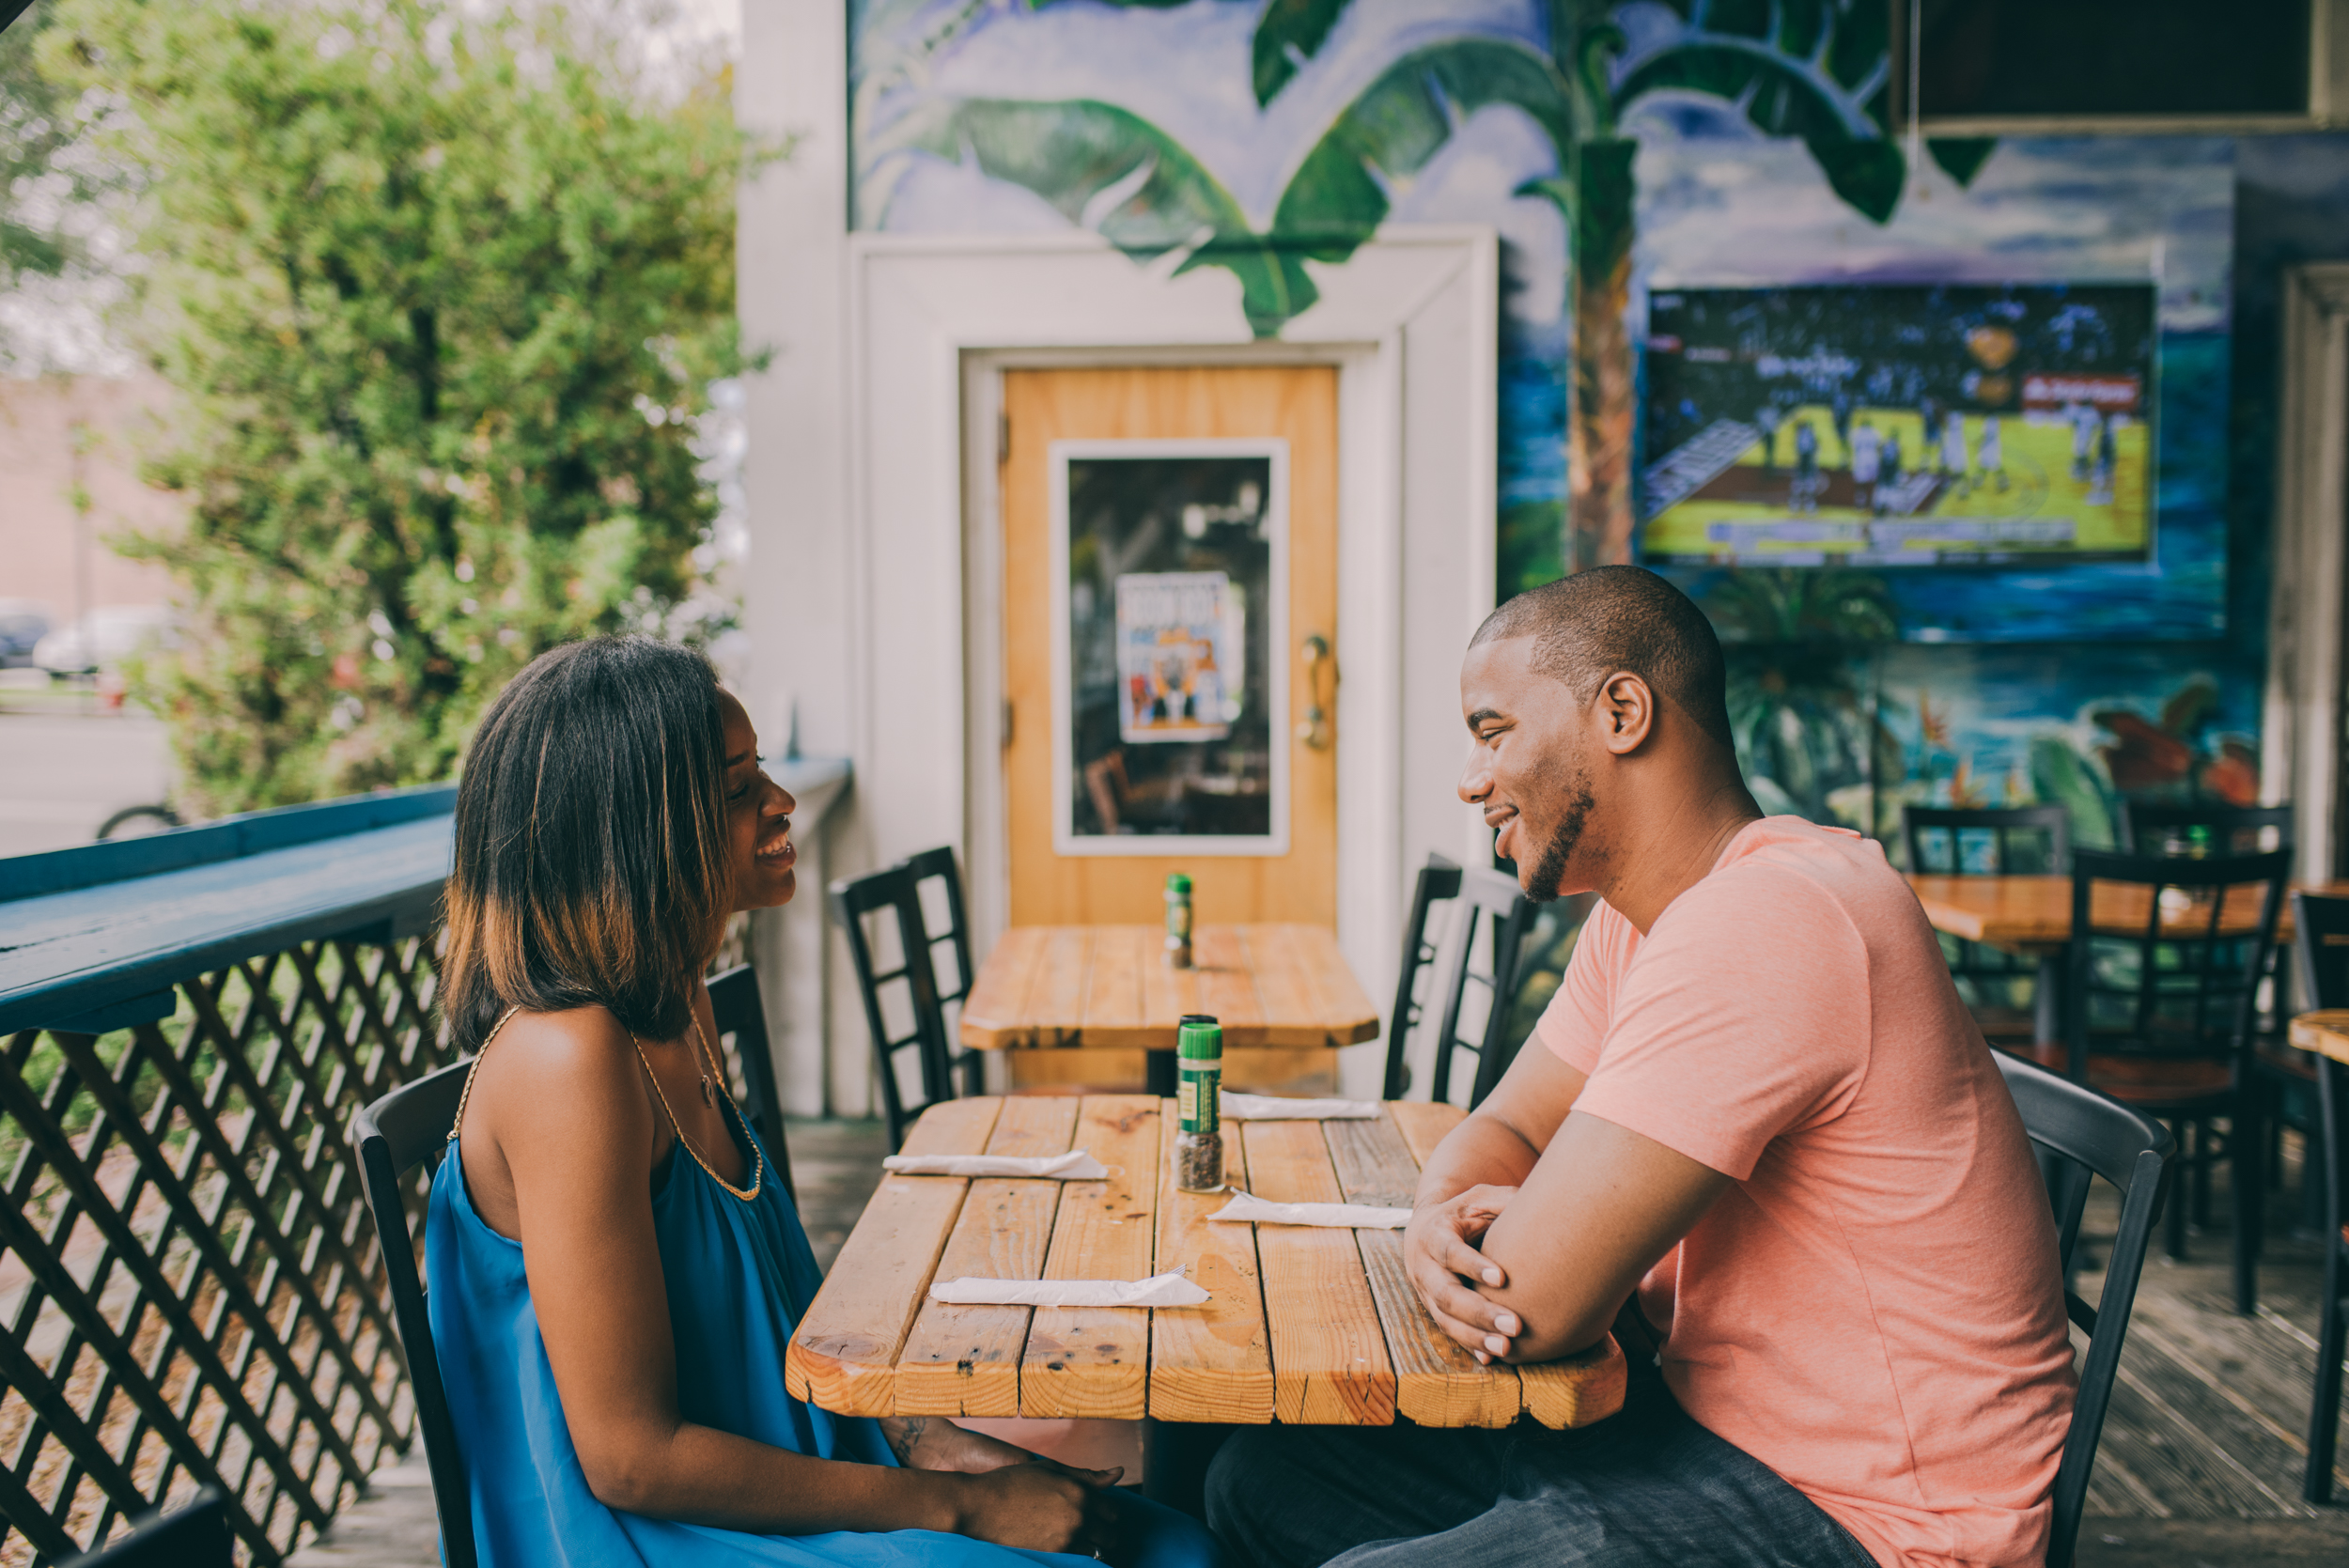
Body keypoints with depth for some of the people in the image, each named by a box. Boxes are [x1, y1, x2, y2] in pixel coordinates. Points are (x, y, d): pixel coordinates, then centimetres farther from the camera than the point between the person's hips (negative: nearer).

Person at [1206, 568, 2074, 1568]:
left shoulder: (1760, 924, -28)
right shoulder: (1637, 912, 5)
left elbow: (1534, 1305, -28)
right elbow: (1502, 1131, 10)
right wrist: (1437, 1224, -12)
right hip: (1701, 1406, 9)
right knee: (1264, 1477, 6)